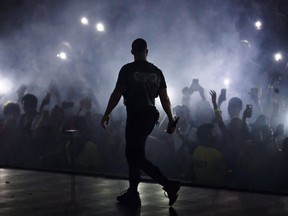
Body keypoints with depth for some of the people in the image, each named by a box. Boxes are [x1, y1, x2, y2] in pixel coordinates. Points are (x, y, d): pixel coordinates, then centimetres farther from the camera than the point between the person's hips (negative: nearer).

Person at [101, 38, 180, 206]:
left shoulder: (127, 70, -7)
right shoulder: (156, 72, 7)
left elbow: (116, 94, -7)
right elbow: (165, 98, 4)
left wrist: (107, 114, 2)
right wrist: (171, 120, 9)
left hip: (135, 116, -6)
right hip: (150, 116, 6)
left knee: (137, 157, -1)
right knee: (133, 153, 16)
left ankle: (170, 186, -11)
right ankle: (132, 194, 17)